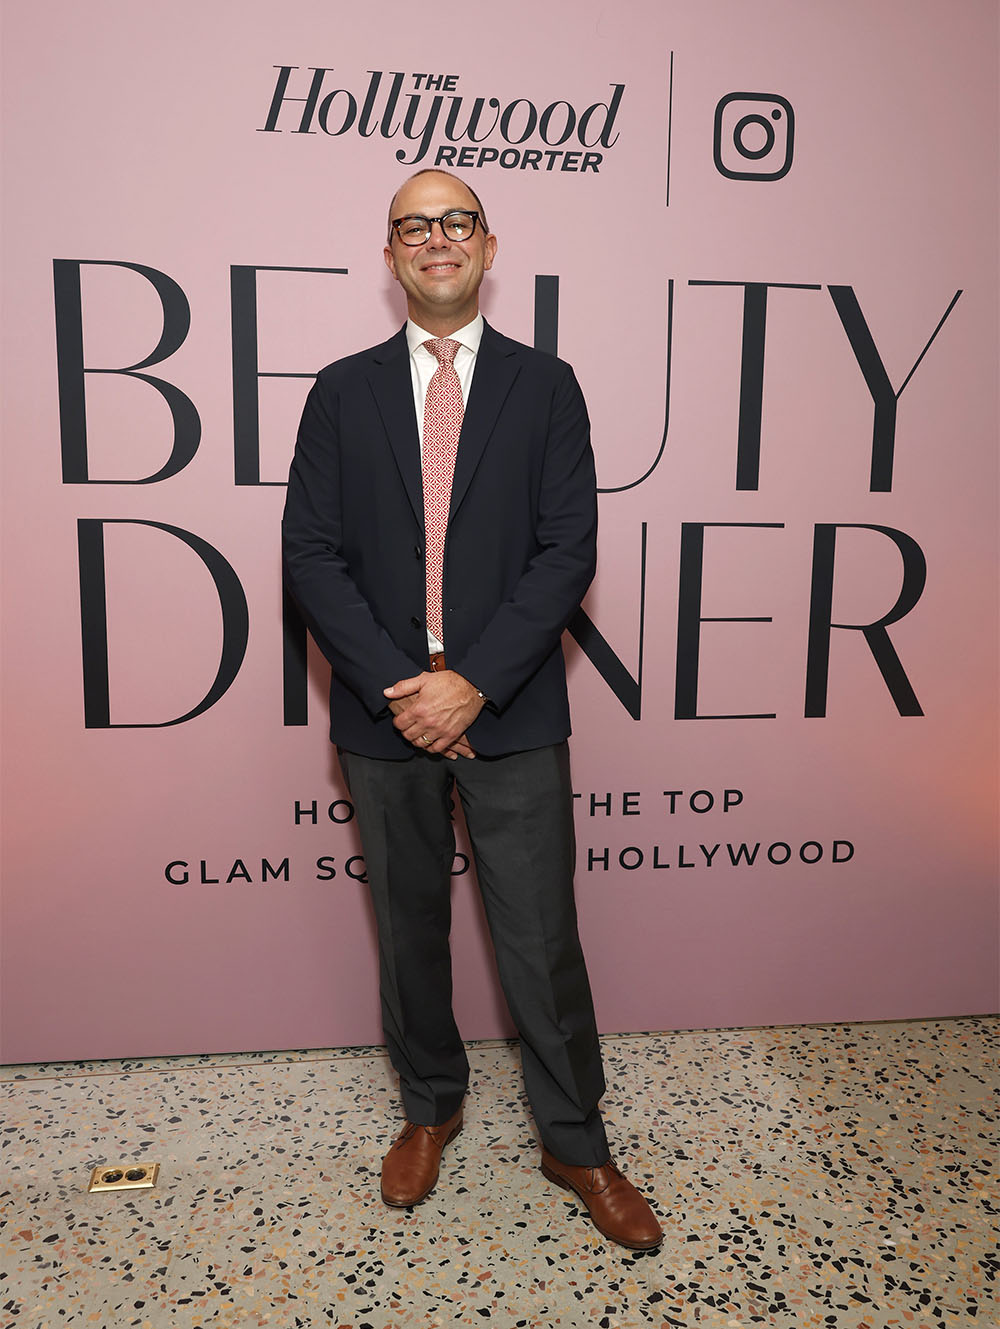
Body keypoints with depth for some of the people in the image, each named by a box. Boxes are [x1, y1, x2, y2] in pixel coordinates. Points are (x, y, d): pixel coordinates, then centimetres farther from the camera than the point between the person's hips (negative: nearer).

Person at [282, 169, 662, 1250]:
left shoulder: (545, 387, 4)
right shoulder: (342, 392, 7)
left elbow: (568, 550, -5)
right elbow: (311, 554, -1)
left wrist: (473, 681, -15)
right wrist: (395, 686, -12)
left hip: (510, 717, -1)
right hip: (385, 715, 2)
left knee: (542, 940, 6)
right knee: (408, 930, 16)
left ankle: (574, 1143, 29)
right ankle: (429, 1108, 40)